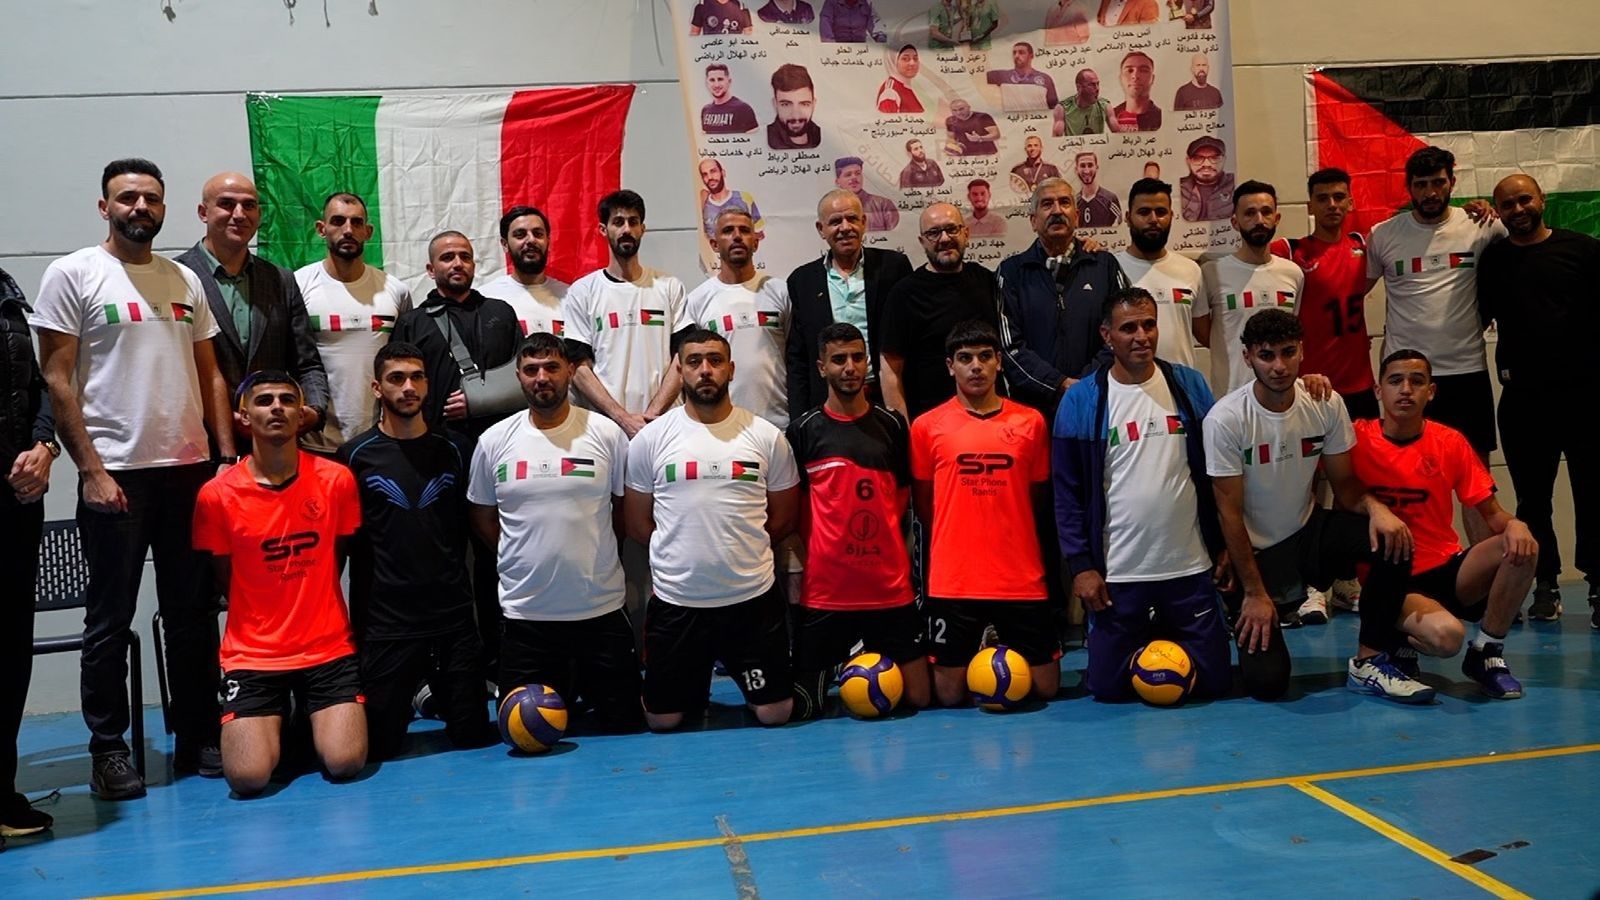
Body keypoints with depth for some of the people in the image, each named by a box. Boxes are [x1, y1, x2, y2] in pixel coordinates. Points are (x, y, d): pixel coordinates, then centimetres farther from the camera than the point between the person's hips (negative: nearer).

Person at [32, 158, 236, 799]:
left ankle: (197, 738, 19)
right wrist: (91, 470, -12)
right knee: (110, 619, 3)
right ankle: (108, 750, 14)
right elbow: (57, 379, -5)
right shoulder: (72, 274, -1)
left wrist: (228, 454, 5)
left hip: (189, 469, 4)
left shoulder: (185, 281, 13)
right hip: (114, 474, -4)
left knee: (194, 613, 8)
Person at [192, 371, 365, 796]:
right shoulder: (217, 495, -6)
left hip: (327, 649, 1)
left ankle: (310, 719, 19)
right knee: (248, 777, -16)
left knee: (345, 762, -15)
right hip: (253, 655, -1)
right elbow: (224, 583, 7)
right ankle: (279, 721, 18)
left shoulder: (336, 480, -3)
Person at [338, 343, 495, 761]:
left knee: (474, 736, 4)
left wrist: (452, 584, 11)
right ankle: (408, 700, 31)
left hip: (453, 616, 2)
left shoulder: (451, 452, 7)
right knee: (380, 745, 1)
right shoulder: (357, 456, -1)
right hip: (386, 622, -2)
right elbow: (345, 541, 2)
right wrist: (356, 618, 1)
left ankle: (437, 692, 33)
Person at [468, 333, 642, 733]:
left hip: (600, 607, -1)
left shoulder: (606, 433, -4)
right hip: (525, 611, 1)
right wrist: (524, 557, 5)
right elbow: (482, 517, 11)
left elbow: (627, 508, 6)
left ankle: (581, 690, 38)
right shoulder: (494, 441, 0)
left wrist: (594, 556, 4)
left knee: (624, 723, 9)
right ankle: (564, 694, 37)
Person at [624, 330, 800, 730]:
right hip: (675, 600, 0)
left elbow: (783, 517, 8)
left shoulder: (767, 436, -1)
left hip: (753, 597, 0)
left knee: (775, 713, 5)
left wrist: (741, 552, 8)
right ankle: (696, 684, 40)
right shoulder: (651, 438, -3)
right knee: (662, 720, 8)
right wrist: (683, 552, 5)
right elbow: (637, 522, 5)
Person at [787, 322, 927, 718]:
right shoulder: (804, 429, 0)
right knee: (803, 707, 1)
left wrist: (881, 539, 6)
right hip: (824, 590, -2)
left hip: (889, 588, 2)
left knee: (918, 697, 2)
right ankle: (844, 665, 32)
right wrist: (801, 556, -3)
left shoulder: (890, 425, 6)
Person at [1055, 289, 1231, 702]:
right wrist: (1080, 565, -6)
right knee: (1108, 687, 4)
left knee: (1215, 680, 7)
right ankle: (1140, 647, 36)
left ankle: (1165, 643, 36)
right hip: (1117, 574, -2)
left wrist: (1224, 544, 8)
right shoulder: (1080, 401, -5)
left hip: (1190, 567, 2)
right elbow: (1068, 492, -2)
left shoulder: (1190, 386, 3)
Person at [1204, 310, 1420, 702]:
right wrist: (1254, 592, -14)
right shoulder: (1225, 419, -19)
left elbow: (1345, 484, 2)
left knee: (1394, 540, -26)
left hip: (1309, 533, 4)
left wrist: (1376, 507, -22)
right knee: (1265, 682, -16)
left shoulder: (1327, 404, -6)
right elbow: (1229, 513, -15)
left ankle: (1369, 664, -11)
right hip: (1256, 552, -4)